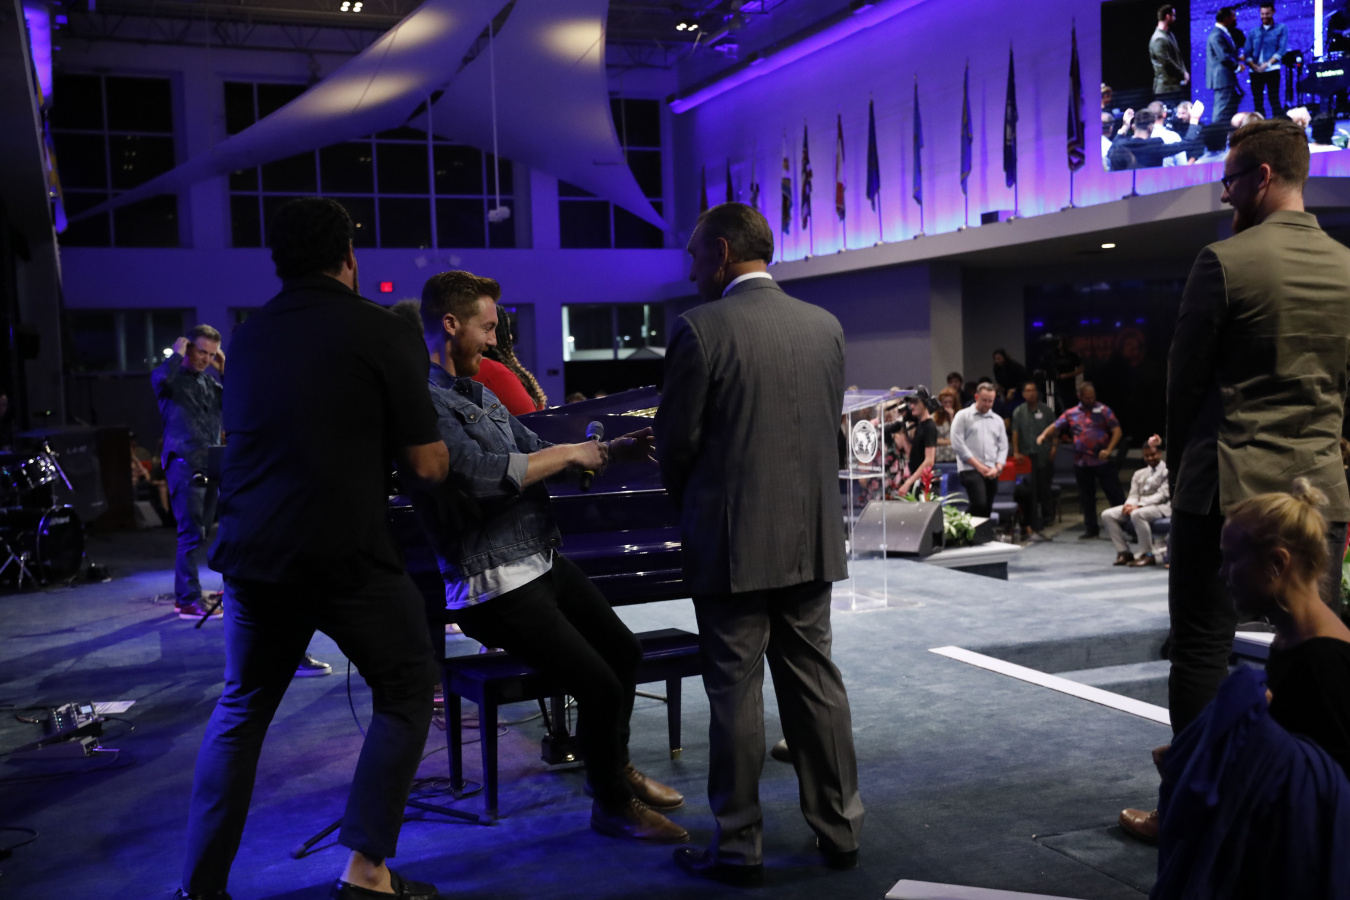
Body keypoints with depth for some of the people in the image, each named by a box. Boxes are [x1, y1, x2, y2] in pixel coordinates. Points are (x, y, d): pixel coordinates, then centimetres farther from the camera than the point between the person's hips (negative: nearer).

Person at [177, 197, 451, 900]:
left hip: (251, 553, 5)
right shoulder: (382, 332, -6)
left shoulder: (247, 337, 11)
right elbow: (428, 466, -8)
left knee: (242, 707, 21)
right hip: (346, 557, -5)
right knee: (405, 692, 14)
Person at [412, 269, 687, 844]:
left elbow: (534, 452, 23)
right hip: (497, 585, -10)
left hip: (543, 562, 10)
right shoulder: (425, 398, -17)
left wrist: (614, 450, 11)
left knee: (626, 652, 19)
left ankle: (614, 766, 42)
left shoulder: (480, 393, 15)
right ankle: (612, 806, 10)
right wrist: (568, 454, -15)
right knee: (601, 686, -14)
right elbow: (482, 474, -29)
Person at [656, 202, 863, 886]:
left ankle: (738, 848, 13)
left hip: (733, 545, -5)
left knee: (735, 692, 4)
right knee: (815, 681, 14)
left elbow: (675, 444, -8)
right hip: (811, 540, 5)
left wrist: (691, 508, 11)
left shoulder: (702, 329, -12)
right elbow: (829, 427, 9)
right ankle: (839, 829, 24)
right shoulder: (825, 326, 5)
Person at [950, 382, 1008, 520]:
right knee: (979, 504, -24)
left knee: (987, 509, 4)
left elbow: (1003, 447, 15)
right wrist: (978, 465, -9)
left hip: (991, 472, 5)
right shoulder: (963, 416, 3)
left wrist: (998, 468, -3)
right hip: (970, 469, -5)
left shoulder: (997, 420, 18)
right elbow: (958, 444, -6)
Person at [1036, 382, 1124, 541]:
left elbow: (1116, 430, -5)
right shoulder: (1071, 414, 8)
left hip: (1103, 461, -3)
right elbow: (1055, 426, 7)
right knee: (1086, 498, 11)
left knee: (1115, 494, -2)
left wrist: (1109, 449, -18)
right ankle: (1091, 530, 21)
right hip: (1082, 462, 3)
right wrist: (1043, 435, -14)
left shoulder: (1103, 410, 0)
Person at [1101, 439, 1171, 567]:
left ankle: (1147, 555, -29)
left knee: (1137, 514, -39)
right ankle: (1124, 552, -13)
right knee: (1107, 515, -13)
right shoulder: (1139, 474, 24)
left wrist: (1139, 505, -21)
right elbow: (1134, 495, 16)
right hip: (1139, 506, 7)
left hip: (1161, 506, -7)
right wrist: (1130, 504, -12)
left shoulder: (1167, 471, 2)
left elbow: (1163, 495, -10)